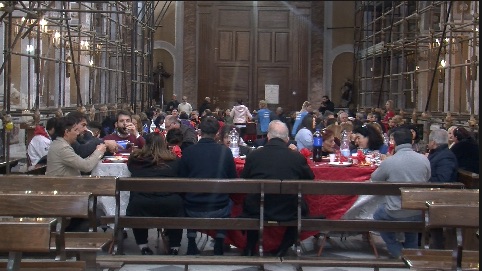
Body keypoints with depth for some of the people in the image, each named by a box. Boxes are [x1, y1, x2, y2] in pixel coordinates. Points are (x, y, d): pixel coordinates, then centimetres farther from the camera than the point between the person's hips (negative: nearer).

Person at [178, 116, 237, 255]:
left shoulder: (188, 152, -8)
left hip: (193, 210, 0)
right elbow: (233, 179, 3)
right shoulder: (225, 151, -8)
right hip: (219, 210, 0)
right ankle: (219, 246, 26)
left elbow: (181, 180, 2)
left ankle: (191, 246, 31)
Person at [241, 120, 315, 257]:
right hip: (288, 213, -1)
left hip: (257, 211, 1)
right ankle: (283, 249, 26)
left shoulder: (253, 155, -6)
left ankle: (250, 249, 33)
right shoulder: (297, 157, -8)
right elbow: (310, 178, 11)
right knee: (301, 208, 30)